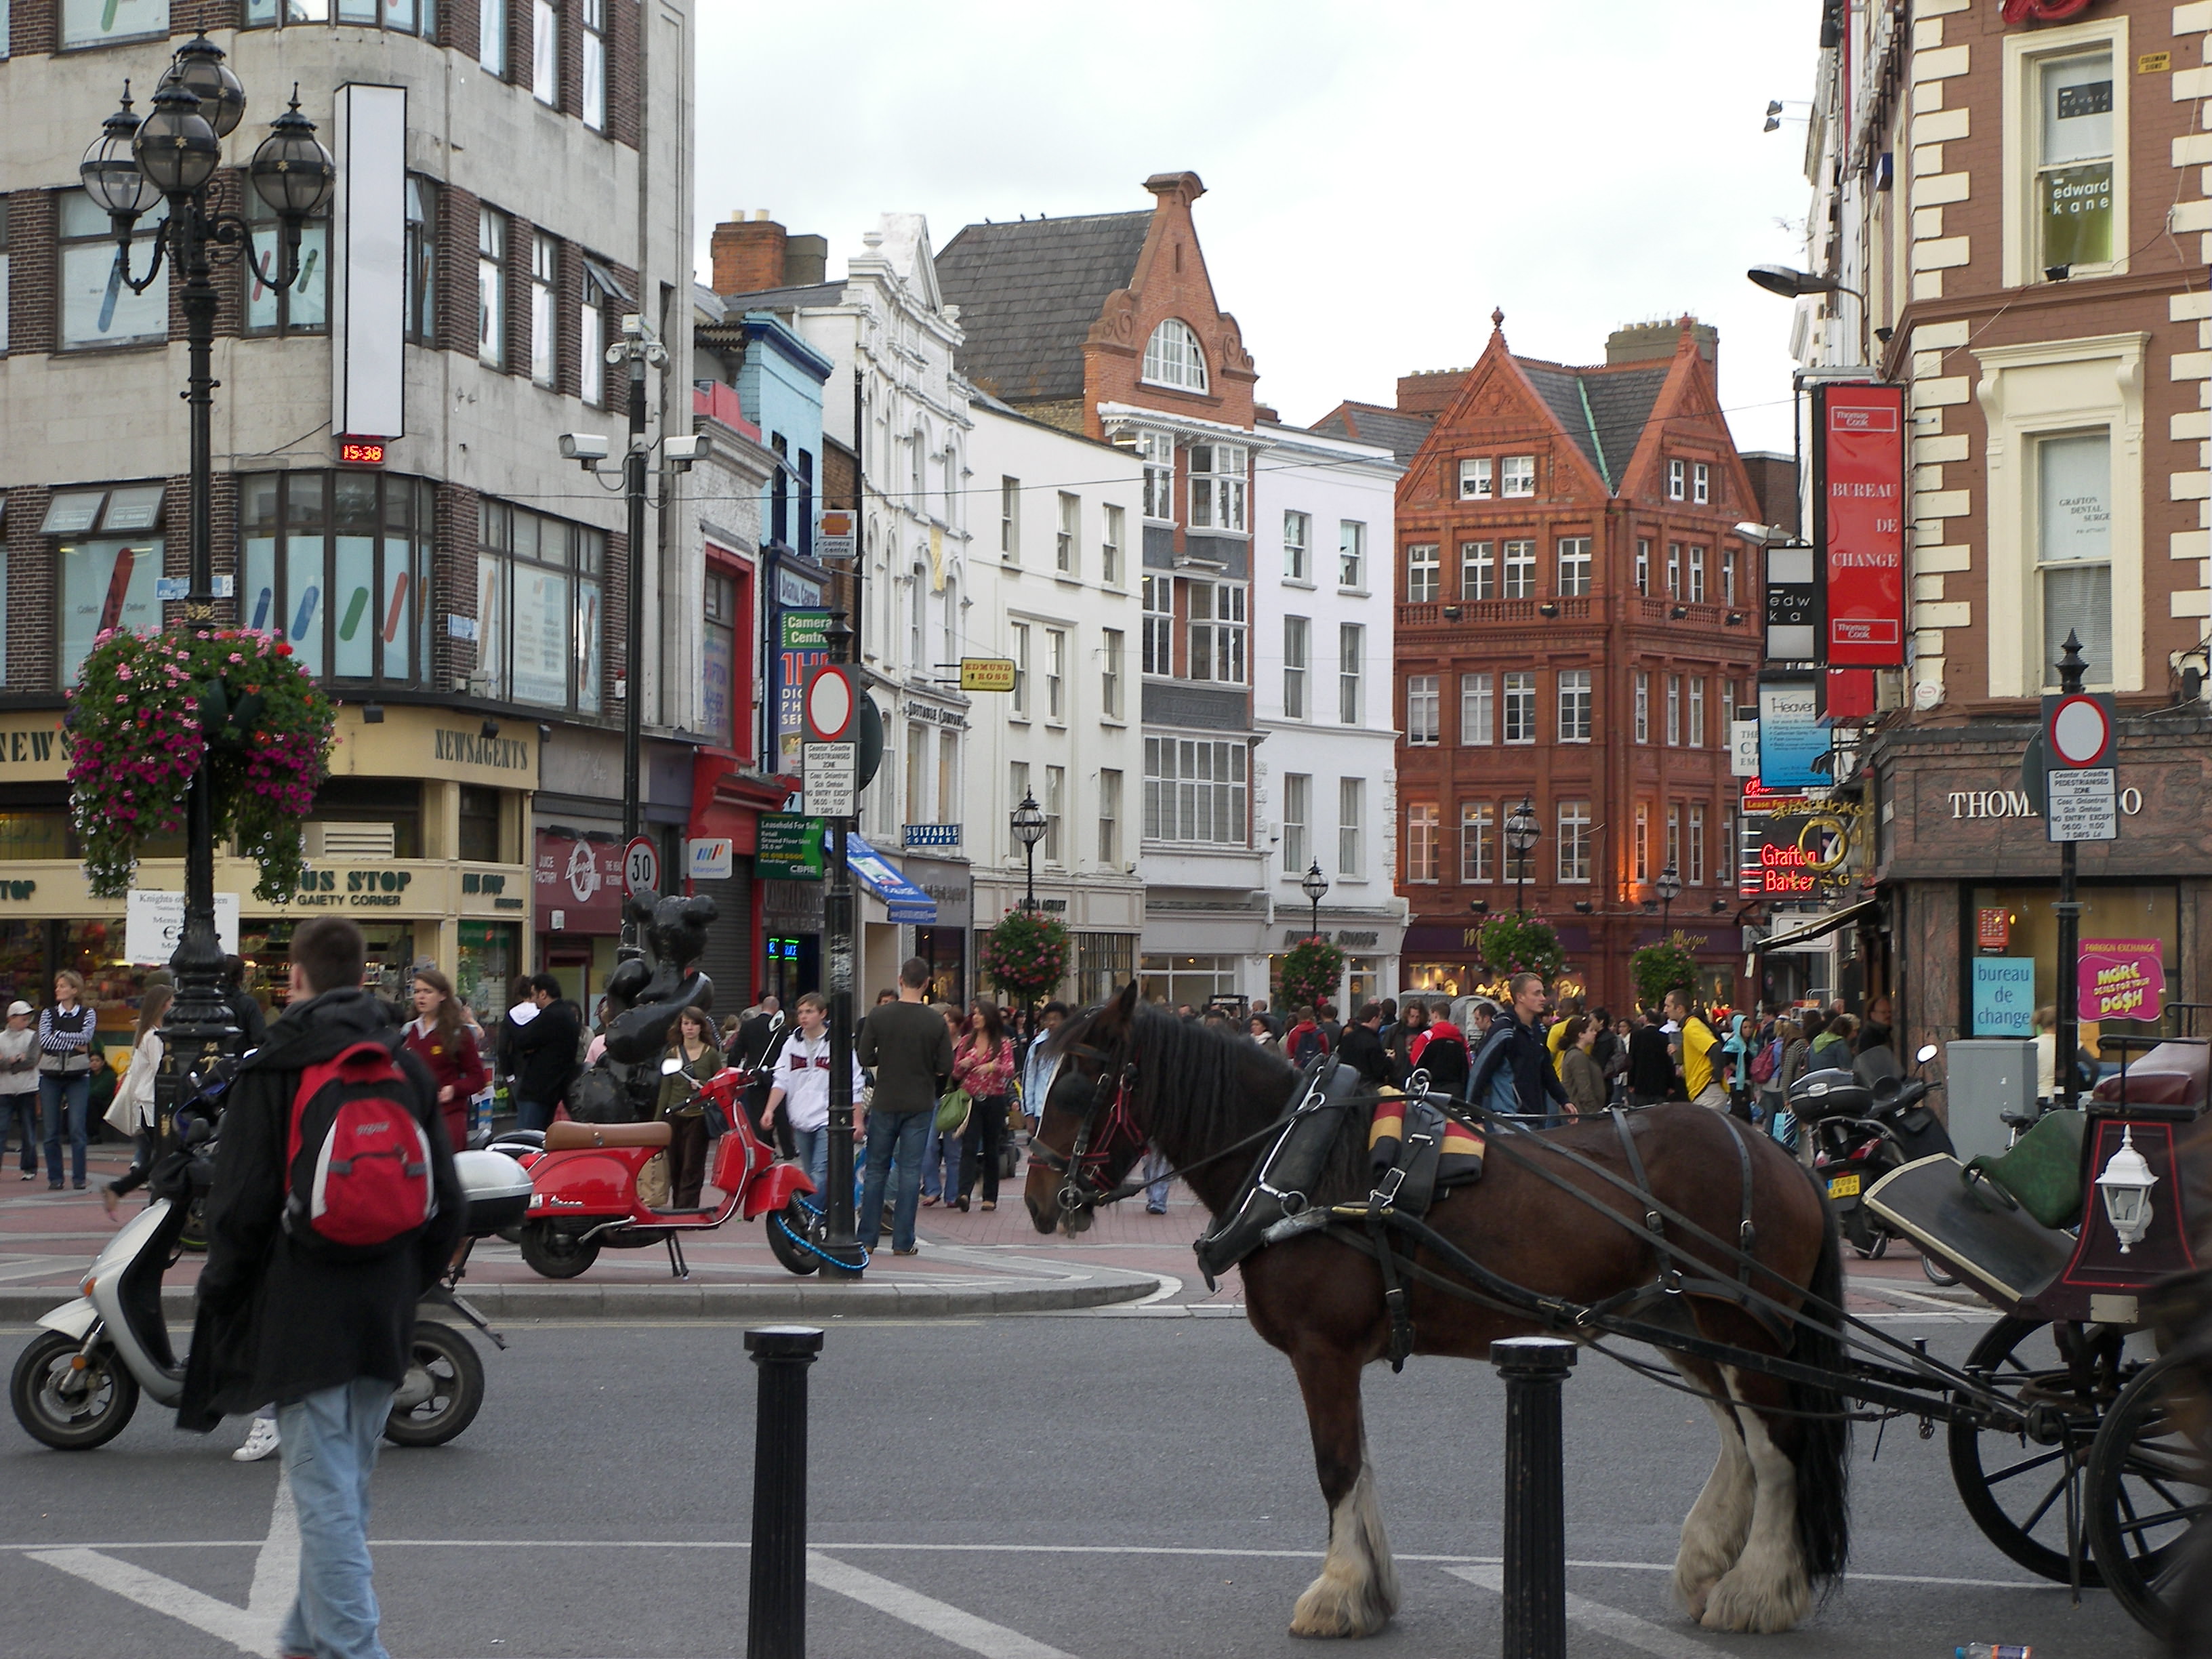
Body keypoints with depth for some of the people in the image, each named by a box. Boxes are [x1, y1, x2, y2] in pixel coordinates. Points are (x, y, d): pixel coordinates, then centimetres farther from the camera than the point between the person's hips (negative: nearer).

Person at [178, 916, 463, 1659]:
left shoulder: (270, 1073, -7)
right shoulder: (407, 1068, 9)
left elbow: (241, 1206, -10)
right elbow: (445, 1201, 12)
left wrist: (220, 1291, 4)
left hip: (303, 1315, -6)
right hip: (386, 1319, 6)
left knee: (325, 1492, -5)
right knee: (347, 1482, 17)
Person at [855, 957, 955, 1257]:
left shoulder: (879, 1016, -8)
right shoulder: (936, 1022, -8)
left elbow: (864, 1058, -7)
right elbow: (946, 1067, -6)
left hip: (885, 1103, 1)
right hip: (920, 1105, 0)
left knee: (876, 1170, 11)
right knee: (911, 1171, 3)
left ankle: (867, 1237, 12)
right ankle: (903, 1241, 3)